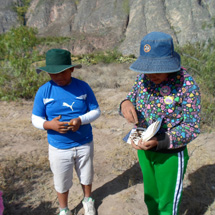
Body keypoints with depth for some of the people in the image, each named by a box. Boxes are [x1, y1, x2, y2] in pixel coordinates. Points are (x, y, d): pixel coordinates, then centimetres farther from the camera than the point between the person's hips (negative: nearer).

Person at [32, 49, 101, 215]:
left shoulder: (83, 87, -10)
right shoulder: (43, 91, -10)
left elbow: (96, 111, -5)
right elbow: (36, 119, -4)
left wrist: (81, 120, -25)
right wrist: (50, 124, -26)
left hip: (84, 144, 1)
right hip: (59, 147, 0)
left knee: (86, 176, 23)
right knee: (62, 182, 18)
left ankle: (88, 200, 54)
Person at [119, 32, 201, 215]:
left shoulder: (187, 85, -23)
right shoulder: (143, 78, -7)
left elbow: (192, 127, -19)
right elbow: (132, 98, 2)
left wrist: (159, 142, -34)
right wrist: (126, 104, -24)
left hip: (170, 155, -5)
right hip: (144, 150, 5)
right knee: (151, 196, 28)